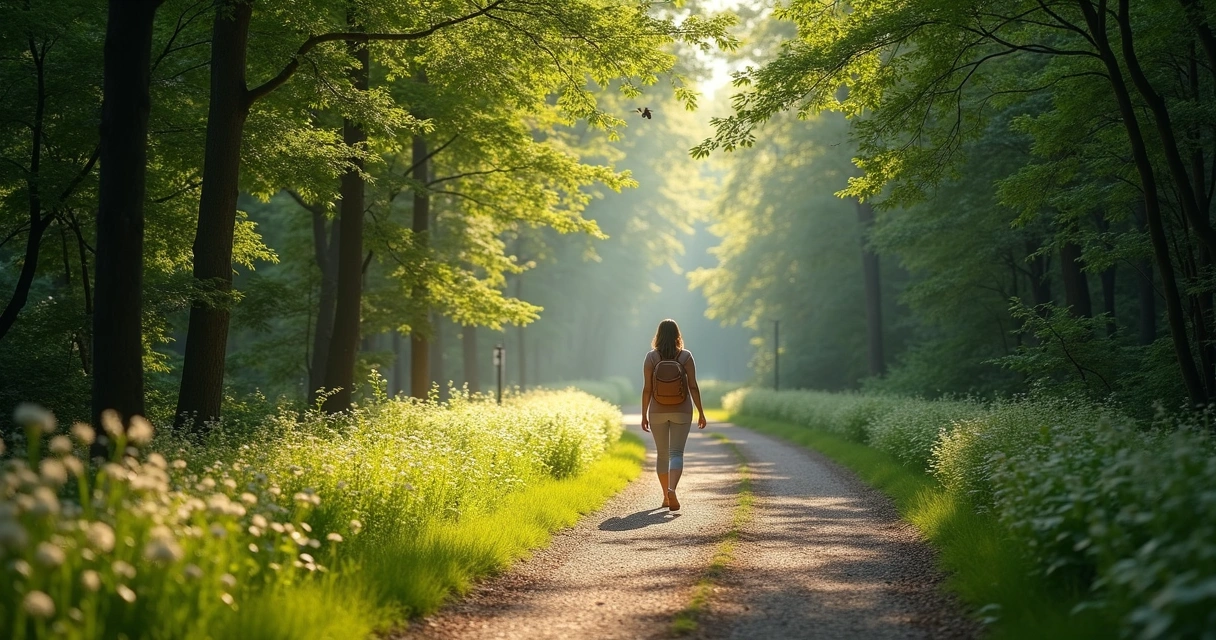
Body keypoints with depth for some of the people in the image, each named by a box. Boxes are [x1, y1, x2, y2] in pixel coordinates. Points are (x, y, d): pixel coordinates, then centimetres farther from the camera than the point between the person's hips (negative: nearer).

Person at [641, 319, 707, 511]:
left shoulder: (651, 357, -6)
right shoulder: (686, 356, -6)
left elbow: (647, 389, -6)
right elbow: (693, 387, -8)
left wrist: (644, 415, 2)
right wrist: (701, 412, -1)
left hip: (657, 413, 1)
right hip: (681, 412, -1)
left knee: (662, 454, 14)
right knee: (676, 453, -4)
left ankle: (666, 496, 21)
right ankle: (672, 489, -28)